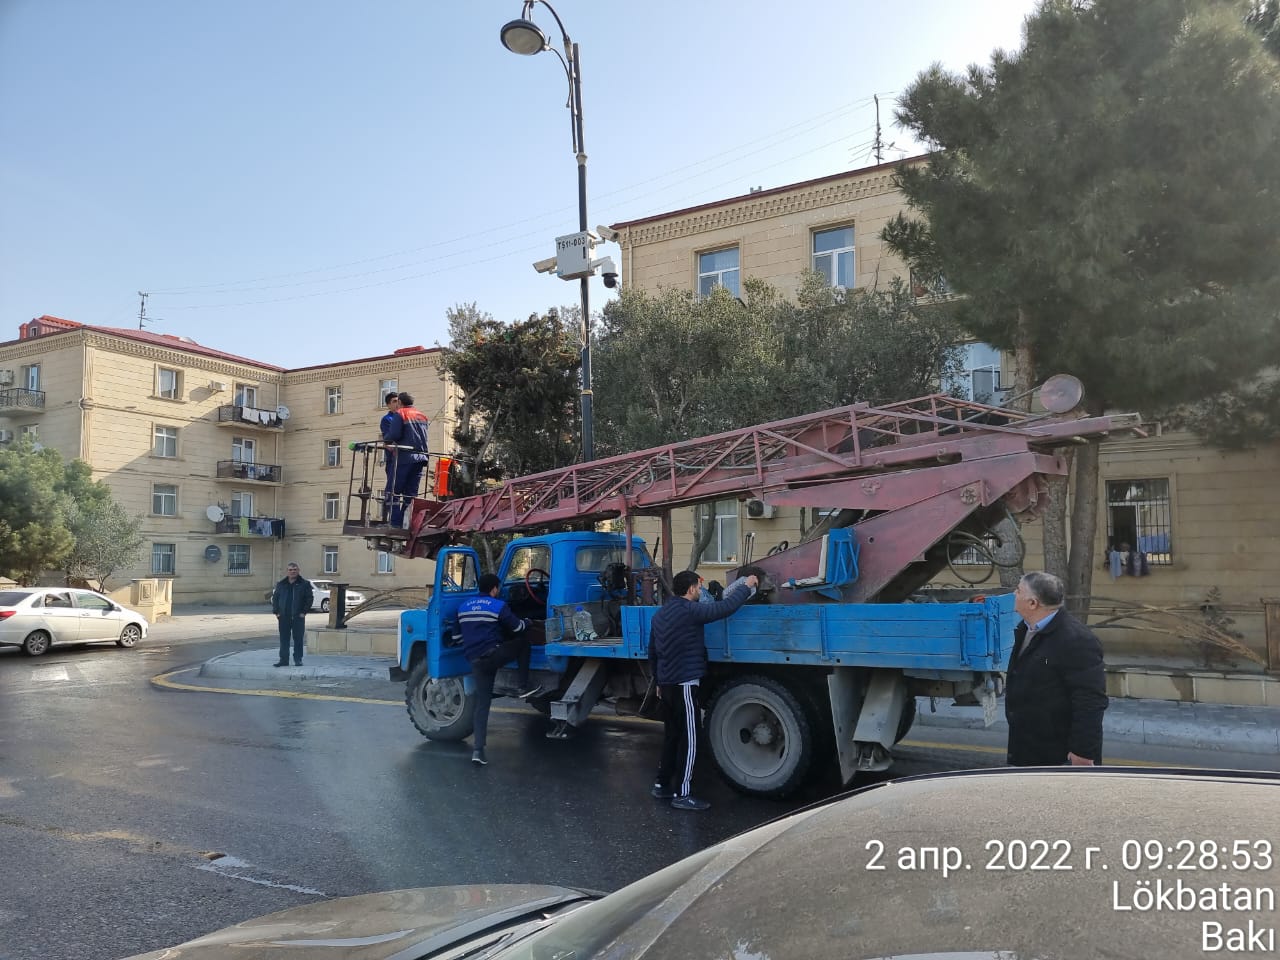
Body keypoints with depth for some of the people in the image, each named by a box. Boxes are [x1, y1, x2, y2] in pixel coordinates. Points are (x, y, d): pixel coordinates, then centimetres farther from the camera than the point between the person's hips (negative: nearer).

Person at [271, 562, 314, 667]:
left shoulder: (304, 584, 0)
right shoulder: (281, 584, 10)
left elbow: (309, 598, -2)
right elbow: (275, 598, 14)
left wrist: (304, 612, -8)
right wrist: (276, 611, 3)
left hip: (298, 616, -3)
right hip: (284, 617, 3)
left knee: (298, 639, 1)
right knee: (284, 639, 7)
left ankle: (298, 659, 10)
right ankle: (283, 659, 13)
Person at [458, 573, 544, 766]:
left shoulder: (463, 607, 15)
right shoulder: (498, 606, -4)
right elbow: (518, 627, -1)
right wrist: (528, 622, 22)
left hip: (475, 661, 6)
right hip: (493, 655, -6)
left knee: (482, 703, 10)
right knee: (523, 641, 16)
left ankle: (478, 750, 2)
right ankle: (522, 687, 12)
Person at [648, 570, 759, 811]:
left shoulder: (661, 614, 13)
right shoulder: (690, 610, -14)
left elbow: (652, 651, 19)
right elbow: (724, 607, -18)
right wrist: (746, 587, -3)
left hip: (667, 683, 9)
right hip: (684, 683, -9)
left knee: (672, 735, 17)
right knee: (689, 738, -4)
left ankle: (662, 785, 23)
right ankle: (682, 794, -2)